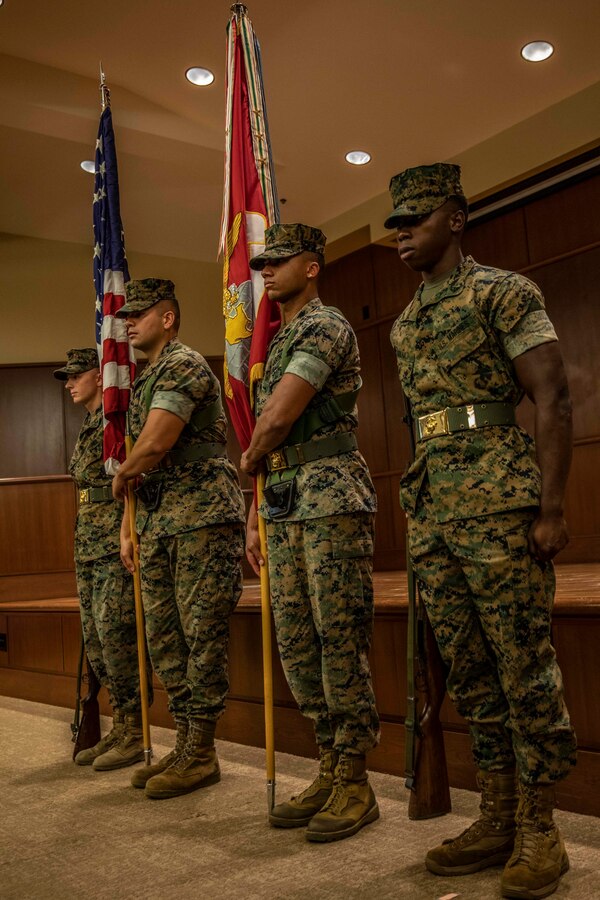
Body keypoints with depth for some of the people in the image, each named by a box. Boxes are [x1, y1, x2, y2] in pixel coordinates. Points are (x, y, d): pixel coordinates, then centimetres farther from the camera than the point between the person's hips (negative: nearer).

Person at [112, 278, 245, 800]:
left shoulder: (184, 364, -9)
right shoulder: (145, 382, 21)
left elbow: (153, 445, -20)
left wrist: (120, 479, 0)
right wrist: (128, 527, 18)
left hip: (201, 513, -10)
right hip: (157, 521, 10)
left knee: (202, 633, -4)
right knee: (164, 635, 11)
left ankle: (202, 754, 5)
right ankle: (185, 744, 22)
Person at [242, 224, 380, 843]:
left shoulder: (325, 326, -7)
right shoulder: (276, 342, 22)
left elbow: (277, 420, -17)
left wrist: (251, 461, 3)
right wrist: (255, 519, 17)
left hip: (332, 498, -9)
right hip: (284, 507, 9)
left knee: (340, 640, -4)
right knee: (296, 644, 10)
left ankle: (355, 784, 8)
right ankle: (331, 769, 22)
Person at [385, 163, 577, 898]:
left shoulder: (504, 292, -2)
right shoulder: (404, 325, 19)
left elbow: (552, 400, -8)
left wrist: (552, 507, -16)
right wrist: (419, 507, 18)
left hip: (497, 498, -7)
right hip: (429, 502, 7)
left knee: (523, 663, -2)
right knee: (468, 667, 10)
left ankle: (539, 831, 11)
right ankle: (497, 819, 21)